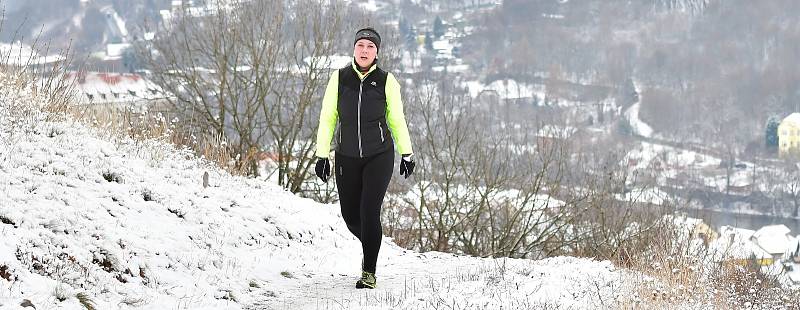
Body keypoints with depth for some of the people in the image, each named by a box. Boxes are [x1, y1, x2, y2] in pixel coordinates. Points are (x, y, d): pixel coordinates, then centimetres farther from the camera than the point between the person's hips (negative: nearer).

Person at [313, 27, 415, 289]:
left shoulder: (386, 81, -3)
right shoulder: (339, 79, -1)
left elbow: (397, 119, 7)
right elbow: (327, 118, 3)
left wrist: (406, 154, 9)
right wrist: (322, 155, -1)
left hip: (380, 156, -2)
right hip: (347, 158, 2)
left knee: (369, 212, -13)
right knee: (350, 215, 7)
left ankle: (369, 273, -5)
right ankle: (369, 244, 40)